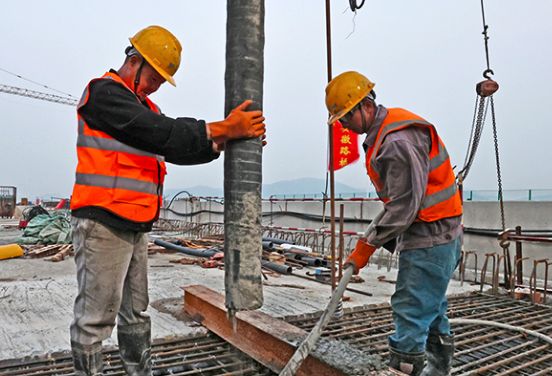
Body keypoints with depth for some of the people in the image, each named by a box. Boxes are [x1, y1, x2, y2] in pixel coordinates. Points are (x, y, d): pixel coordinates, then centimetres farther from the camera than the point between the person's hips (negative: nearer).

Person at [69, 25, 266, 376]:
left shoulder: (144, 106, 21)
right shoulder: (104, 91, -7)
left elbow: (178, 149, 14)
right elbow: (160, 132, -20)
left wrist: (227, 141, 1)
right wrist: (223, 128, -18)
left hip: (135, 226, 9)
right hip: (103, 223, -9)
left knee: (136, 311, 16)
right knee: (96, 316, 0)